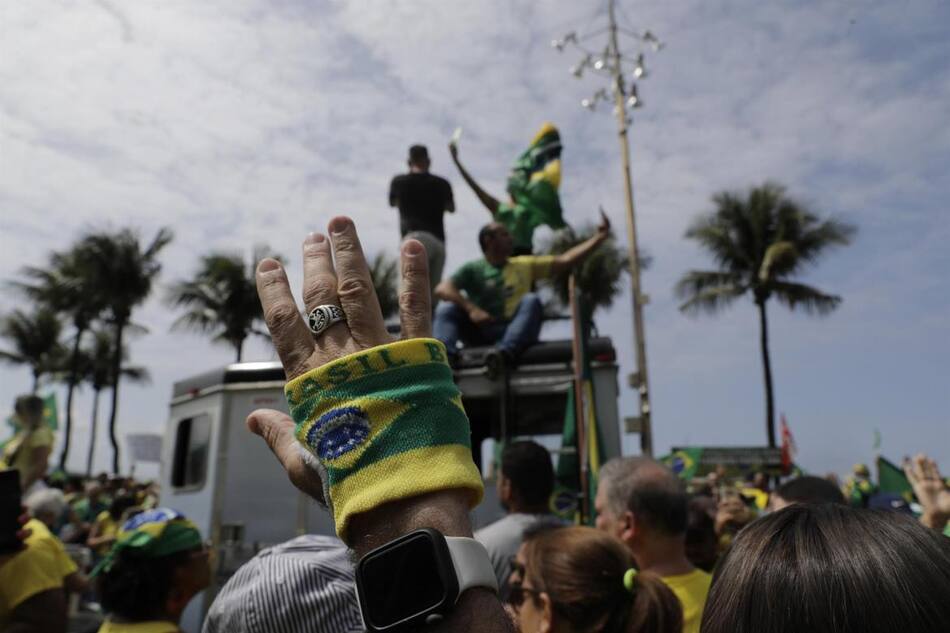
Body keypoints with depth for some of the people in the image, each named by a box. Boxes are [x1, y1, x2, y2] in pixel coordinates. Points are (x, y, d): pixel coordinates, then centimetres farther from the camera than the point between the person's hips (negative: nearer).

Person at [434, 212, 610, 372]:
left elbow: (565, 260, 16)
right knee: (447, 308, -21)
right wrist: (471, 309, -20)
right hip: (480, 333, -1)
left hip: (515, 332, 1)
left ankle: (504, 353, -48)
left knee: (531, 300, -25)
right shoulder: (473, 269, 10)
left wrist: (599, 237, 10)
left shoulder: (525, 265, 21)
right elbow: (441, 289, -5)